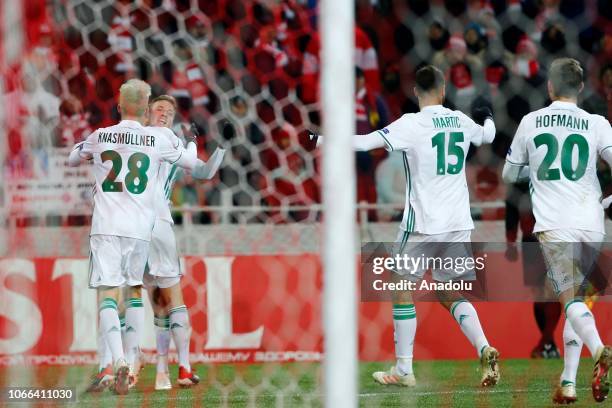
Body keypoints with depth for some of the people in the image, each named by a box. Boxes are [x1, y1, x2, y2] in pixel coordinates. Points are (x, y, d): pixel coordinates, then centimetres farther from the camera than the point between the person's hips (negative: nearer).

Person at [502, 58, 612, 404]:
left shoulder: (531, 122, 7)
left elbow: (510, 174, 17)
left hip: (554, 225, -2)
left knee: (572, 299, -11)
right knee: (576, 298, 17)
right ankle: (568, 382, 11)